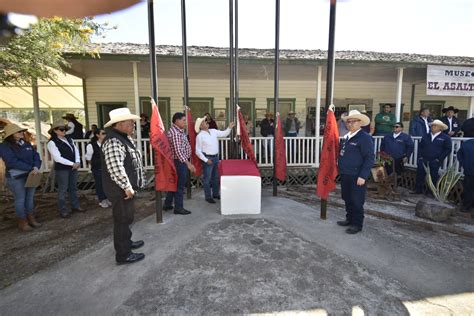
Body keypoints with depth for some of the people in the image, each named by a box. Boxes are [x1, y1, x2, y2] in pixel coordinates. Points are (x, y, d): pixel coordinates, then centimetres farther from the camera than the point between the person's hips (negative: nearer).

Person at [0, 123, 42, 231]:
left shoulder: (26, 144, 8)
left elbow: (36, 155, 2)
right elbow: (13, 162, -21)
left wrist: (36, 167, -17)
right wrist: (31, 168, -22)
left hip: (31, 175, 5)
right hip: (16, 178, -5)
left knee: (30, 197, 12)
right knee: (20, 200, 4)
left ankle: (31, 218, 25)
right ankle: (22, 222, 17)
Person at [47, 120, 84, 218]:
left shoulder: (69, 139, 9)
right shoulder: (52, 142, -10)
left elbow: (76, 150, 6)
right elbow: (57, 158, -17)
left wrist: (77, 162, -11)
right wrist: (72, 164, -17)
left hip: (73, 167, 6)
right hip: (61, 169, -6)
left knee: (73, 187, 15)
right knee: (63, 189, 3)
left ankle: (75, 206, 27)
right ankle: (62, 210, 14)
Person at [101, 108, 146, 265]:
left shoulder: (125, 138, 11)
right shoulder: (113, 142, -23)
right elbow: (116, 168, -30)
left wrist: (131, 186, 20)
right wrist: (127, 187, -23)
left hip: (128, 188, 10)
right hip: (120, 190, -10)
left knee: (126, 218, 23)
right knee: (123, 220, 2)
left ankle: (126, 242, 41)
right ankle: (123, 254, 16)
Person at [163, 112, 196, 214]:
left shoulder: (179, 131, 13)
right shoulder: (175, 132, -19)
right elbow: (178, 151, -27)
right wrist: (188, 163, -29)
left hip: (182, 161, 10)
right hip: (180, 162, -10)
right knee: (180, 185, 0)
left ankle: (167, 204, 28)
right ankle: (178, 207, 11)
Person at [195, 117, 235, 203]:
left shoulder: (213, 131, 5)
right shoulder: (200, 136, -12)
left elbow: (224, 134, 12)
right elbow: (198, 151, -11)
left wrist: (229, 128, -5)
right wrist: (206, 160, -15)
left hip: (216, 157, 7)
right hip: (207, 158, -6)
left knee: (216, 177, 17)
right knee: (207, 179, 4)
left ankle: (216, 194, 33)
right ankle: (208, 197, 17)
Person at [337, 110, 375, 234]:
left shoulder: (365, 138, -11)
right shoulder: (346, 137, 12)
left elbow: (370, 158, -15)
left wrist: (363, 176, -19)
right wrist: (341, 170, 14)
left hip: (356, 176, -8)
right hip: (345, 175, 8)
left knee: (356, 201, 3)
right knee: (347, 199, 17)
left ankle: (357, 224, 16)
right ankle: (349, 219, 33)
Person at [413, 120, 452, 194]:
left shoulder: (445, 138, 3)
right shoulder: (425, 136, 15)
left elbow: (447, 149, -1)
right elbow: (420, 147, 16)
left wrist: (439, 159, -9)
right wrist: (420, 156, 4)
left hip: (435, 162, -3)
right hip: (423, 160, 4)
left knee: (434, 177, 2)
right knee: (420, 175, 3)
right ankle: (418, 190, 13)